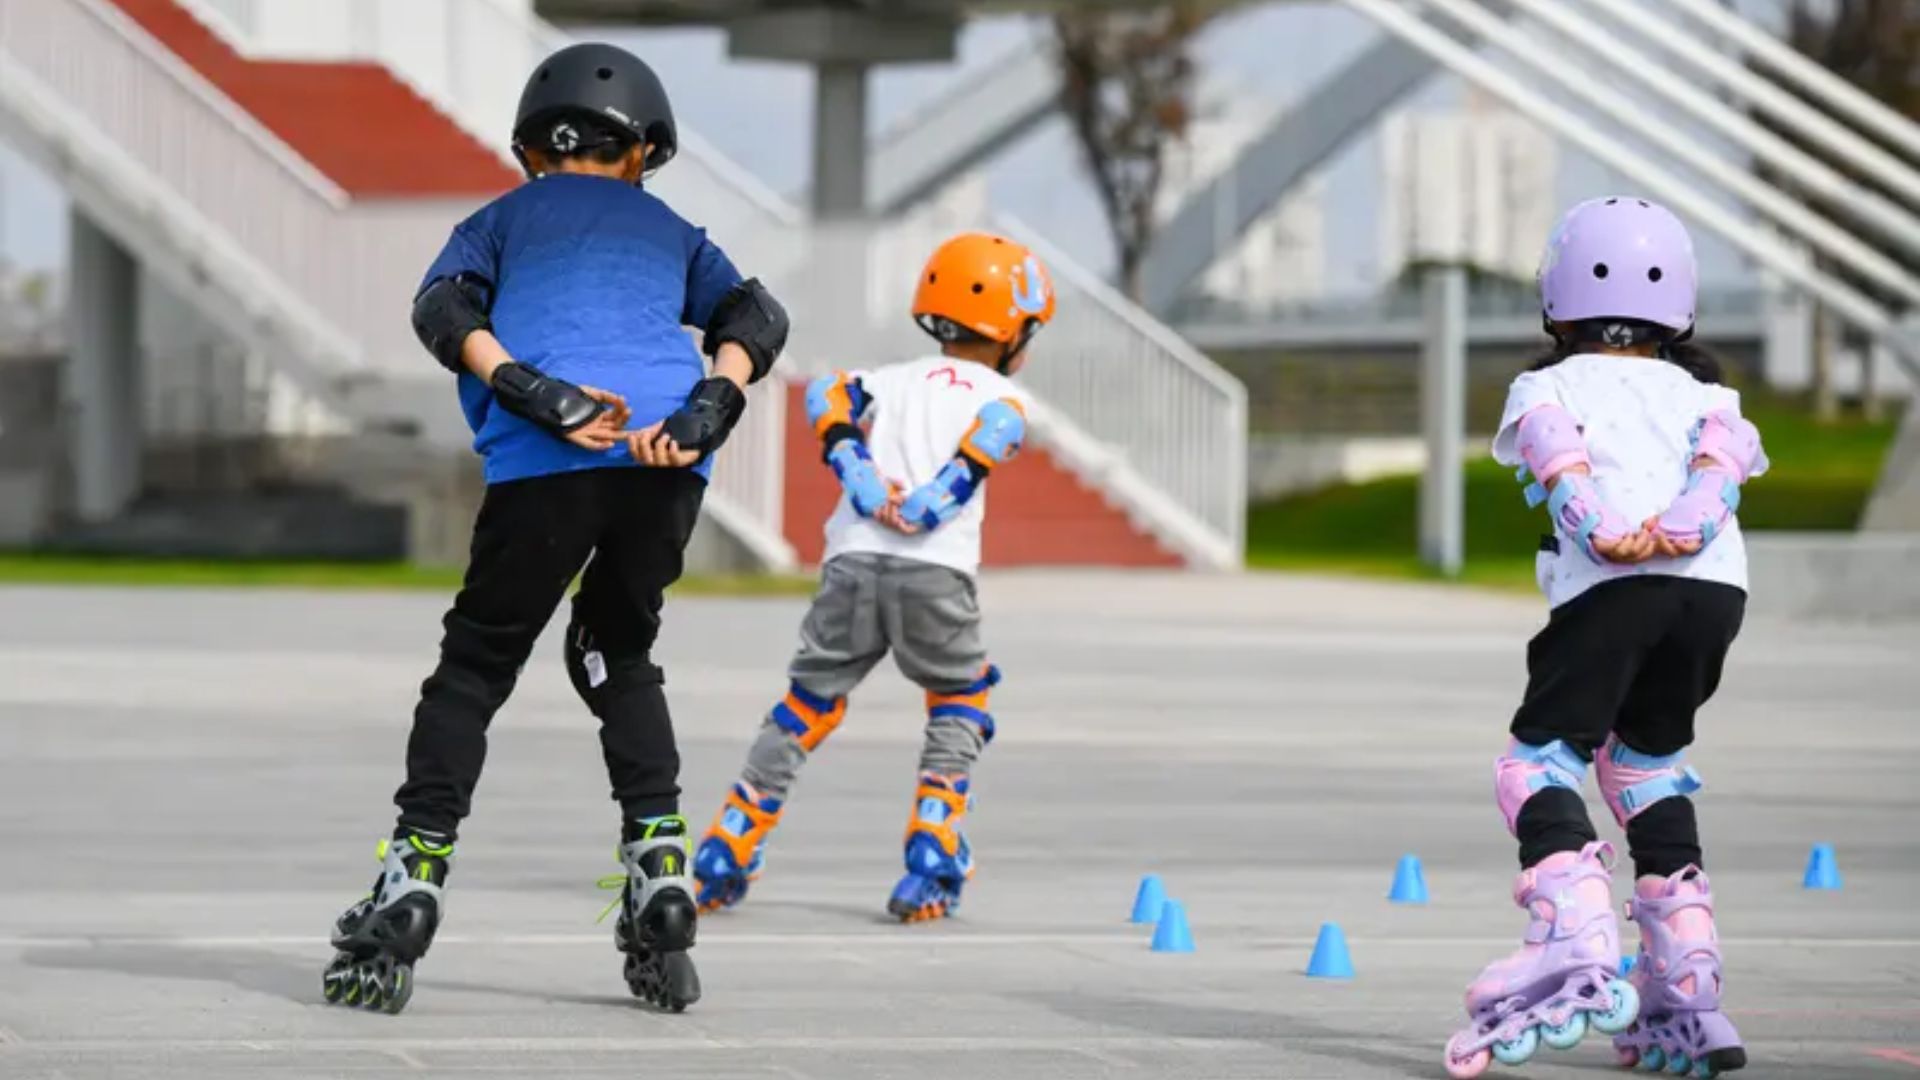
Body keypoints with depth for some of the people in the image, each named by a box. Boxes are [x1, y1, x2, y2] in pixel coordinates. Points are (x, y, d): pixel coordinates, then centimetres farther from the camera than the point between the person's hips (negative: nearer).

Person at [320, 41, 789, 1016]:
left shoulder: (503, 220, 26)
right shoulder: (669, 231, 31)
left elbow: (440, 307, 4)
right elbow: (755, 316, 12)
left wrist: (533, 395, -8)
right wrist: (706, 417, -4)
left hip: (545, 461, -2)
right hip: (664, 462, 2)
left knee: (476, 663, 6)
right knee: (619, 654, 22)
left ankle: (405, 897, -5)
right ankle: (660, 877, 11)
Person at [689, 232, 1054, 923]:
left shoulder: (893, 379, 26)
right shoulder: (1003, 395, 16)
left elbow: (828, 399, 6)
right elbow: (991, 431, -9)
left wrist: (858, 474, -3)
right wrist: (937, 500, -14)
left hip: (852, 560, 3)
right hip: (936, 572, -3)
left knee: (809, 699, 15)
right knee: (961, 706, 18)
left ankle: (721, 863, 10)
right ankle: (930, 867, 4)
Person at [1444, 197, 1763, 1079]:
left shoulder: (1548, 387, 23)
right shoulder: (1704, 396, 31)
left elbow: (1555, 449, 0)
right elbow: (1724, 454, 8)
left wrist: (1601, 529, -14)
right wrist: (1685, 525, -9)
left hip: (1613, 584, -4)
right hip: (1717, 586, 4)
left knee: (1540, 762, -4)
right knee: (1649, 763, 21)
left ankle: (1580, 957, -29)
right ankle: (1688, 998, 17)